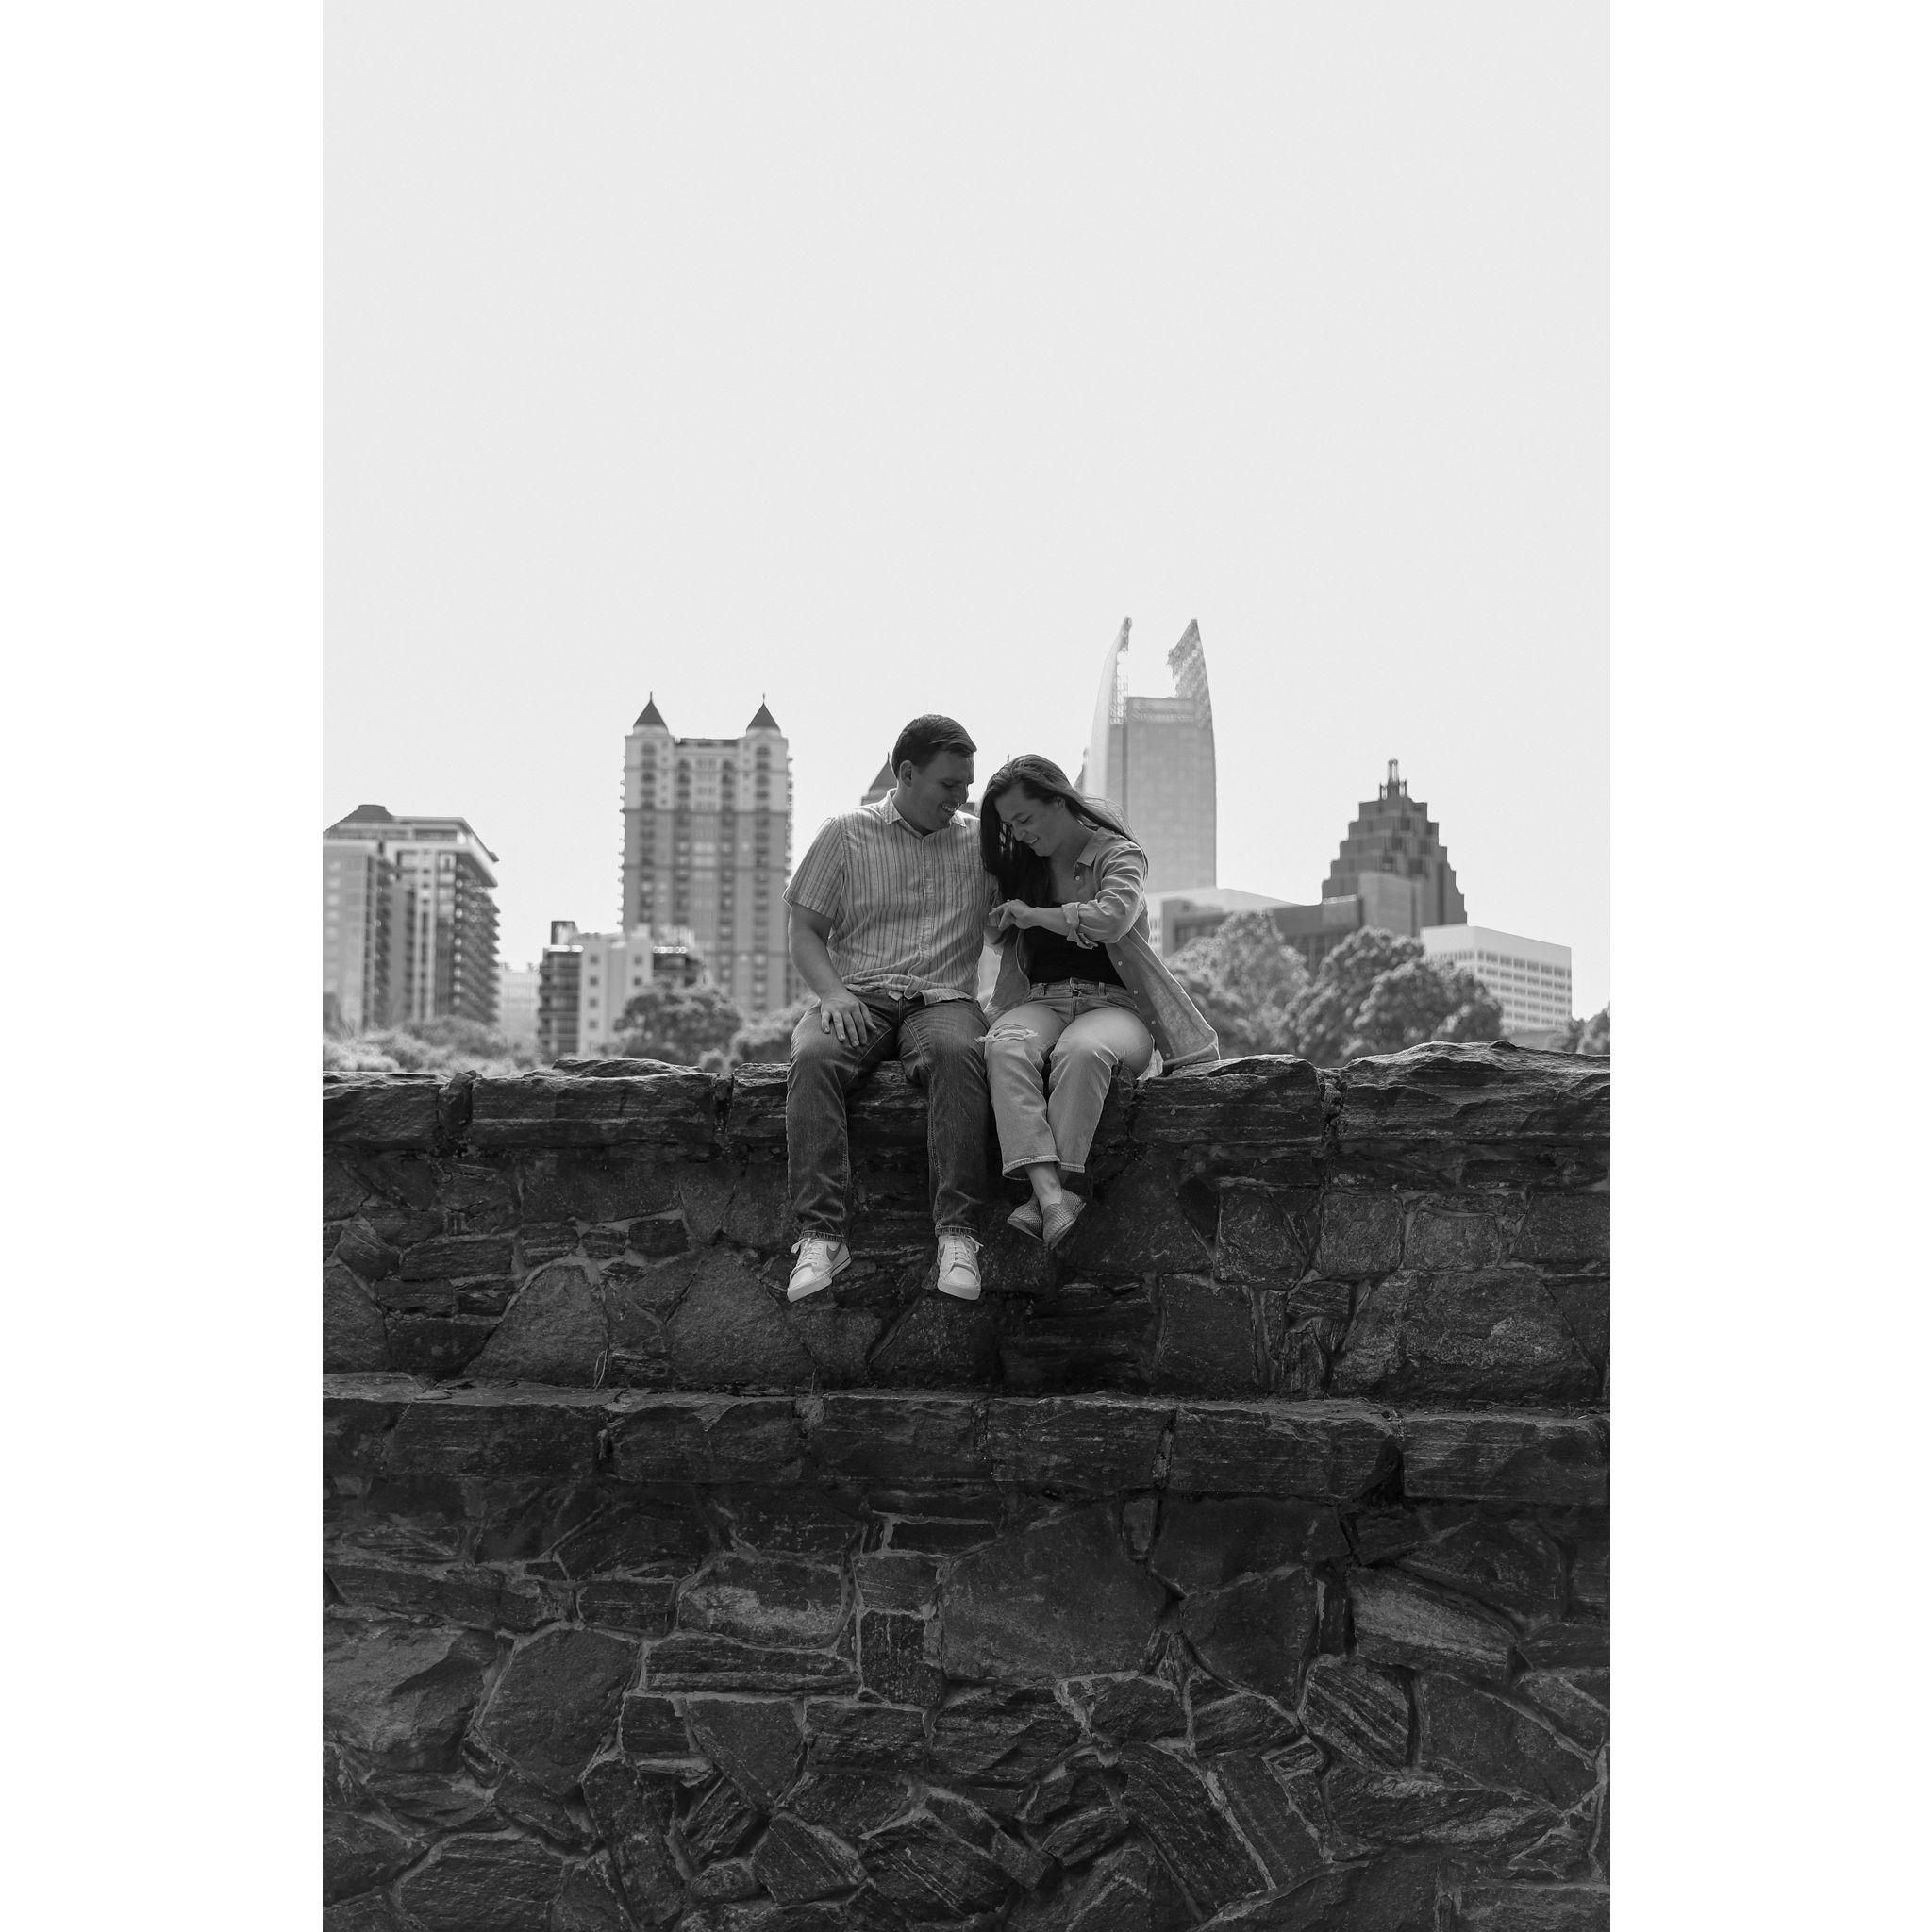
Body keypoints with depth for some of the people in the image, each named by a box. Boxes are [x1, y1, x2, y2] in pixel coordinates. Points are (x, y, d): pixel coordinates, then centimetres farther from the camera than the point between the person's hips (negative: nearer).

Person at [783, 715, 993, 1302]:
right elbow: (805, 934, 9)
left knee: (956, 1052, -36)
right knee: (813, 1058, -34)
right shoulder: (845, 834, 14)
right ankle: (821, 1235, -37)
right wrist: (832, 992, -9)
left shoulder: (980, 842, 18)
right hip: (856, 996, 0)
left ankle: (957, 1233, -39)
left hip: (943, 998, 0)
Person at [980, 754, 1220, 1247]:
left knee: (1082, 1051, -40)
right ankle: (1052, 1198, -48)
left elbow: (1111, 919, -16)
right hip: (1041, 1004, 4)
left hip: (1113, 1003, -3)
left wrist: (1033, 914, -5)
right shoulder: (1022, 870, 21)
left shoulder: (1119, 855, 5)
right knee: (1008, 1046, -34)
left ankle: (1055, 1195, -41)